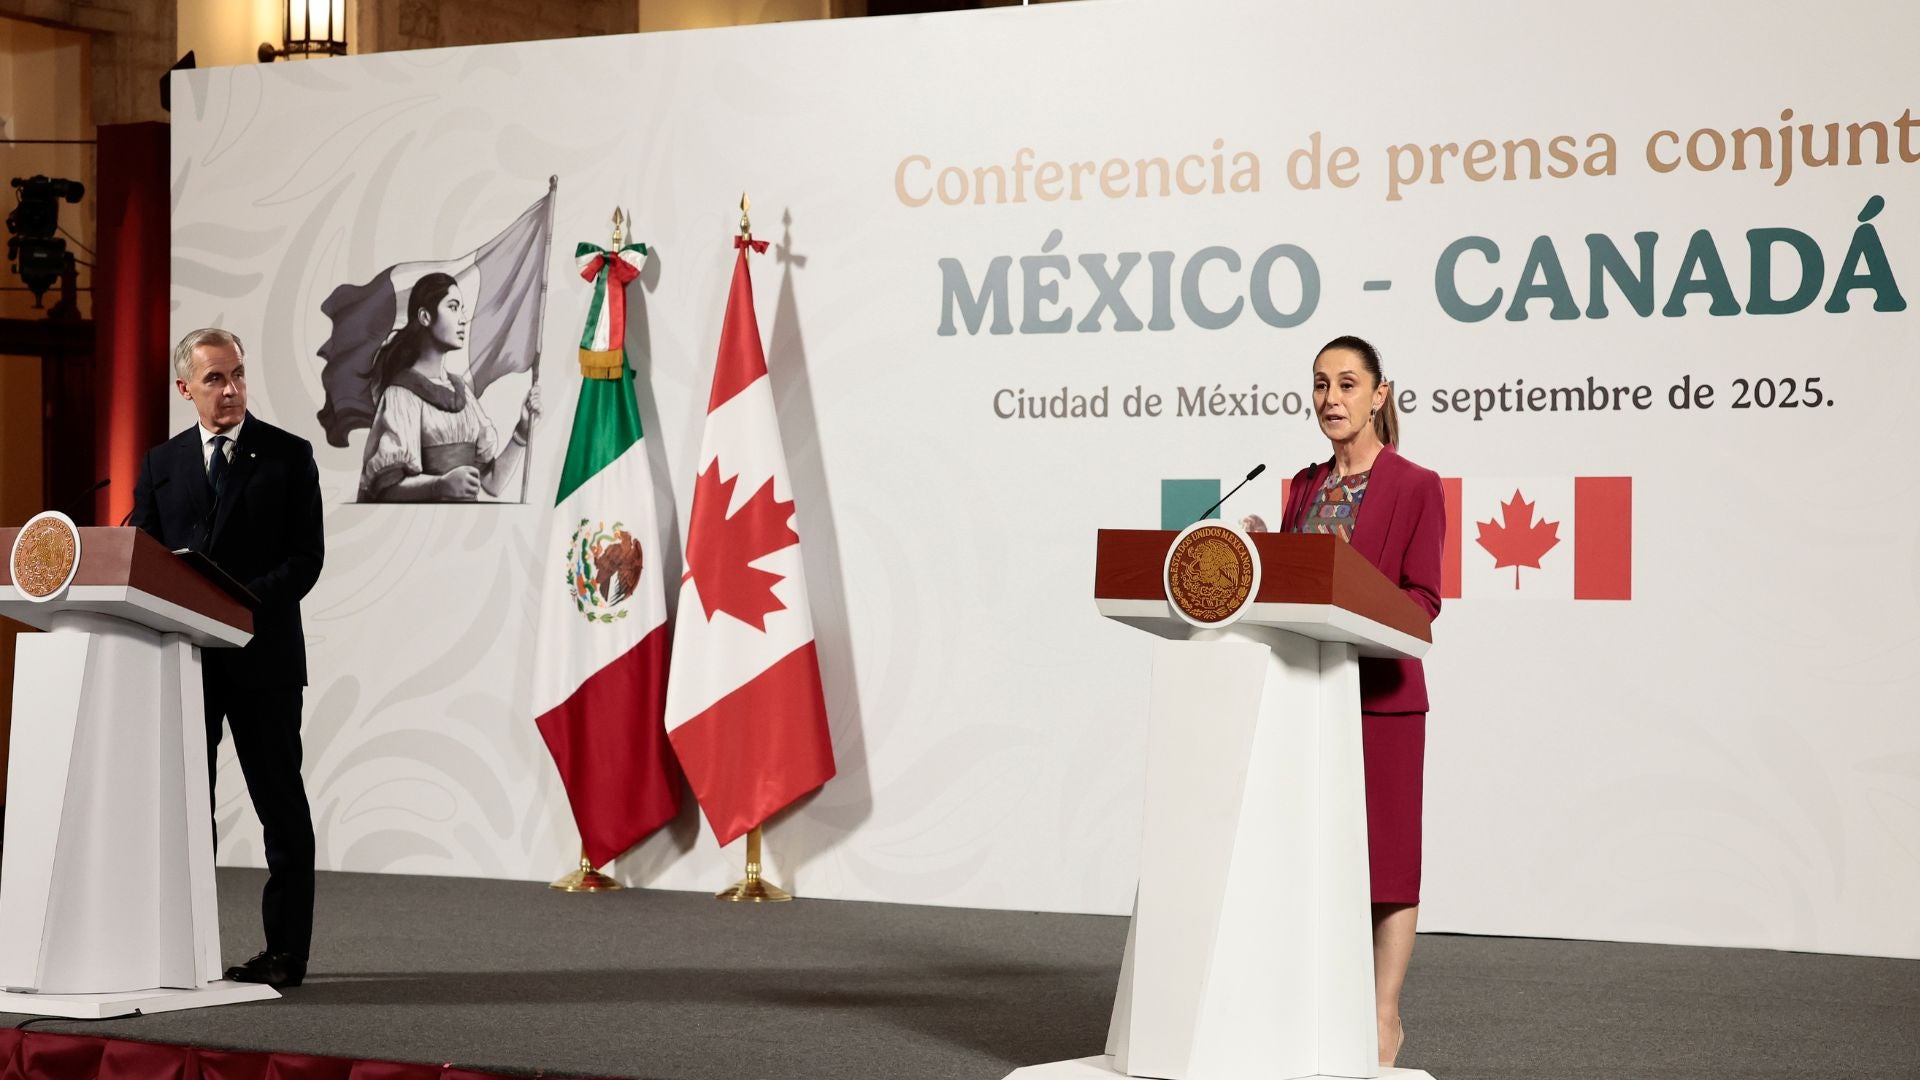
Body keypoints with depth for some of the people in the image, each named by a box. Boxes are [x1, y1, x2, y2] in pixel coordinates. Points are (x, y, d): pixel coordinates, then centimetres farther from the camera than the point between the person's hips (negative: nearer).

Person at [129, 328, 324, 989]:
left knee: (280, 804, 1)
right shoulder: (161, 464, 11)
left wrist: (248, 604, -18)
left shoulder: (288, 455, 1)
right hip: (184, 655, 3)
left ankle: (285, 951, 5)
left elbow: (306, 556, -5)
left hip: (262, 654, -3)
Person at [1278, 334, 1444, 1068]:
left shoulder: (1415, 487, -4)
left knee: (1384, 850, 0)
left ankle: (1384, 1017, 6)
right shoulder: (1304, 486, 13)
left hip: (1380, 691, -5)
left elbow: (1422, 599, -10)